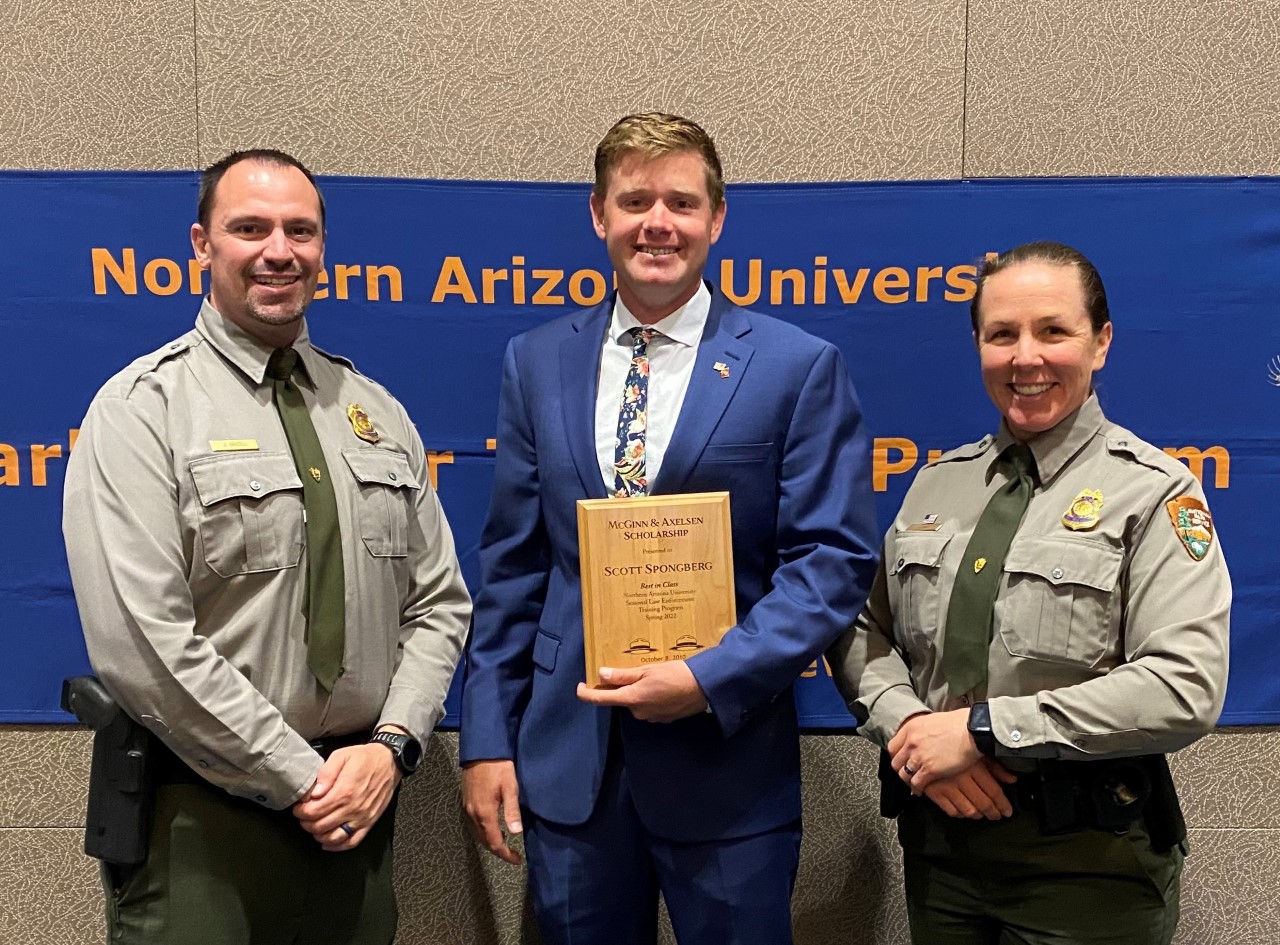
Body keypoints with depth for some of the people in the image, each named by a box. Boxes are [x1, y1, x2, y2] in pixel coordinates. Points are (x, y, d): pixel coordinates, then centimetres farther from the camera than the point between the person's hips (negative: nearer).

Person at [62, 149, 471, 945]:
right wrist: (301, 779, -14)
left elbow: (438, 602, 8)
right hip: (201, 820, -4)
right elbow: (142, 644, -16)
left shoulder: (377, 414, 8)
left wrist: (391, 746, -6)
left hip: (357, 812, 5)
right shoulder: (143, 410, -8)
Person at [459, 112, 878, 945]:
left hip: (727, 760, -2)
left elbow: (834, 559, -8)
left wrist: (711, 680, -18)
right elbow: (513, 565, 6)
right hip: (564, 759, 3)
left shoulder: (800, 367, -4)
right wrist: (488, 738, 3)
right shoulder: (537, 363, 5)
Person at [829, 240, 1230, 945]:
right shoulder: (937, 482, 8)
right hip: (939, 832, 5)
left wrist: (982, 727, -19)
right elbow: (863, 629, 8)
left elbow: (1185, 688, -18)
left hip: (1085, 860, -4)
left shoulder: (1153, 492, -8)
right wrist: (909, 725, -12)